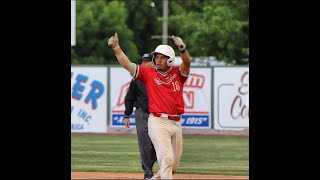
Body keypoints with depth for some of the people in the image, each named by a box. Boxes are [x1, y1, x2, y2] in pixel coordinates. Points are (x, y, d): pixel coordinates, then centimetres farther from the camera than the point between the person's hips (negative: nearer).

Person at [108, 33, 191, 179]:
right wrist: (116, 48, -16)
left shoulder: (178, 73, 8)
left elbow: (187, 63, -13)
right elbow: (127, 65, -3)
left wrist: (182, 49, -34)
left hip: (176, 123, 4)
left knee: (174, 165, 12)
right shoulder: (148, 73, 5)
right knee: (166, 158, -17)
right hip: (158, 122, -4)